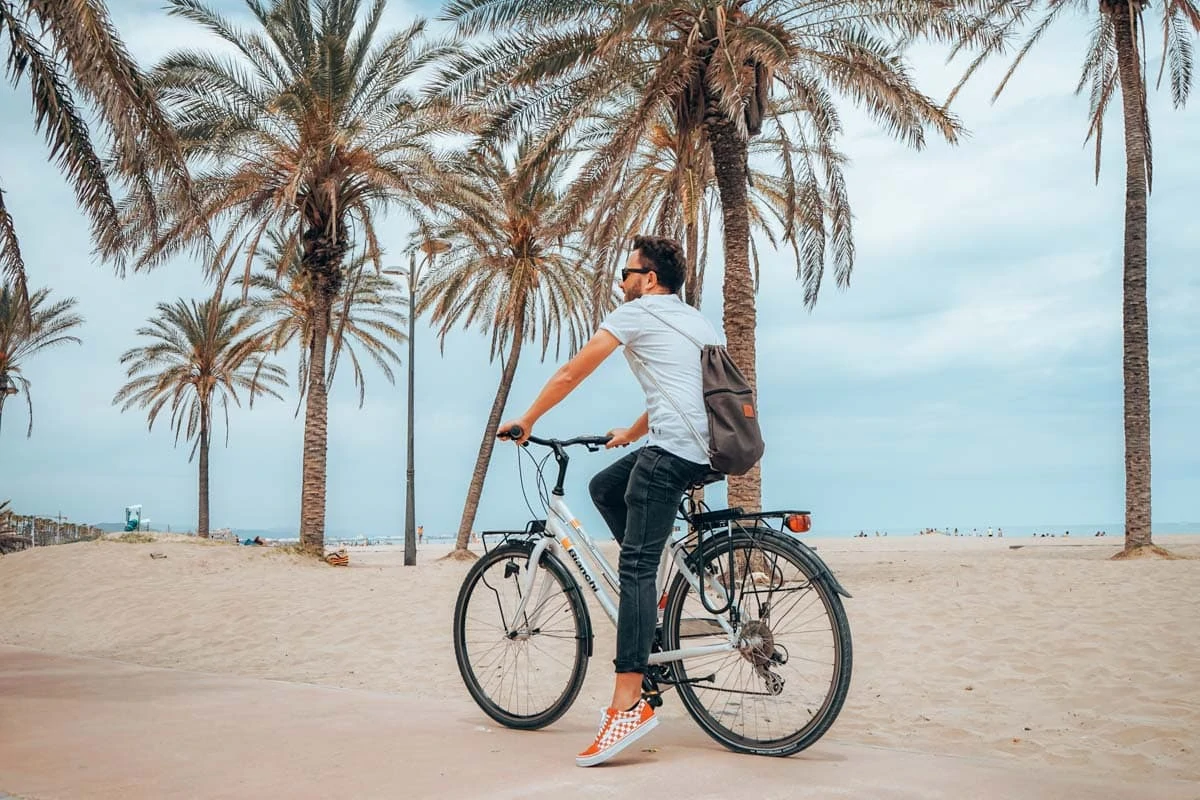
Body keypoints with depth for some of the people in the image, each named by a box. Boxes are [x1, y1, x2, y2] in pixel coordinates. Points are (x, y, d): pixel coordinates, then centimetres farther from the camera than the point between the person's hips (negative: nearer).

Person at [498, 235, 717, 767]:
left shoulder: (637, 312, 4)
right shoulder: (695, 321, 28)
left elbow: (570, 375, 6)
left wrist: (526, 420, 17)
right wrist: (630, 434, 49)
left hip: (671, 450, -9)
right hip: (705, 448, 9)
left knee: (636, 567, -12)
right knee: (604, 486, 25)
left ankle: (629, 704, -18)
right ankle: (651, 598, 18)